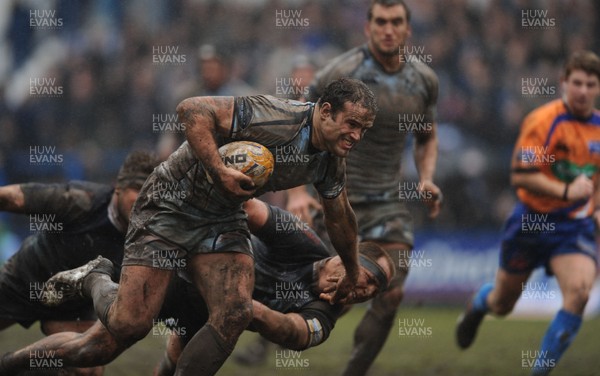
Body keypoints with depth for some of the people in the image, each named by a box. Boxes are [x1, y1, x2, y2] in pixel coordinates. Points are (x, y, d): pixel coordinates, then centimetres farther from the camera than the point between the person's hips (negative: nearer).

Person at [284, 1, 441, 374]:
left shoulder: (424, 79, 2)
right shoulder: (340, 74, -13)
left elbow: (427, 137, 20)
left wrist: (426, 178, 0)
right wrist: (296, 192, -16)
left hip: (389, 200, 4)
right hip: (337, 195, -4)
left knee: (390, 295, -7)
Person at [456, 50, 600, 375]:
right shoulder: (543, 121, -16)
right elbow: (520, 175, -21)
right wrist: (565, 191, -30)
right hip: (532, 222, -3)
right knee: (502, 305, 14)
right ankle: (478, 304, 54)